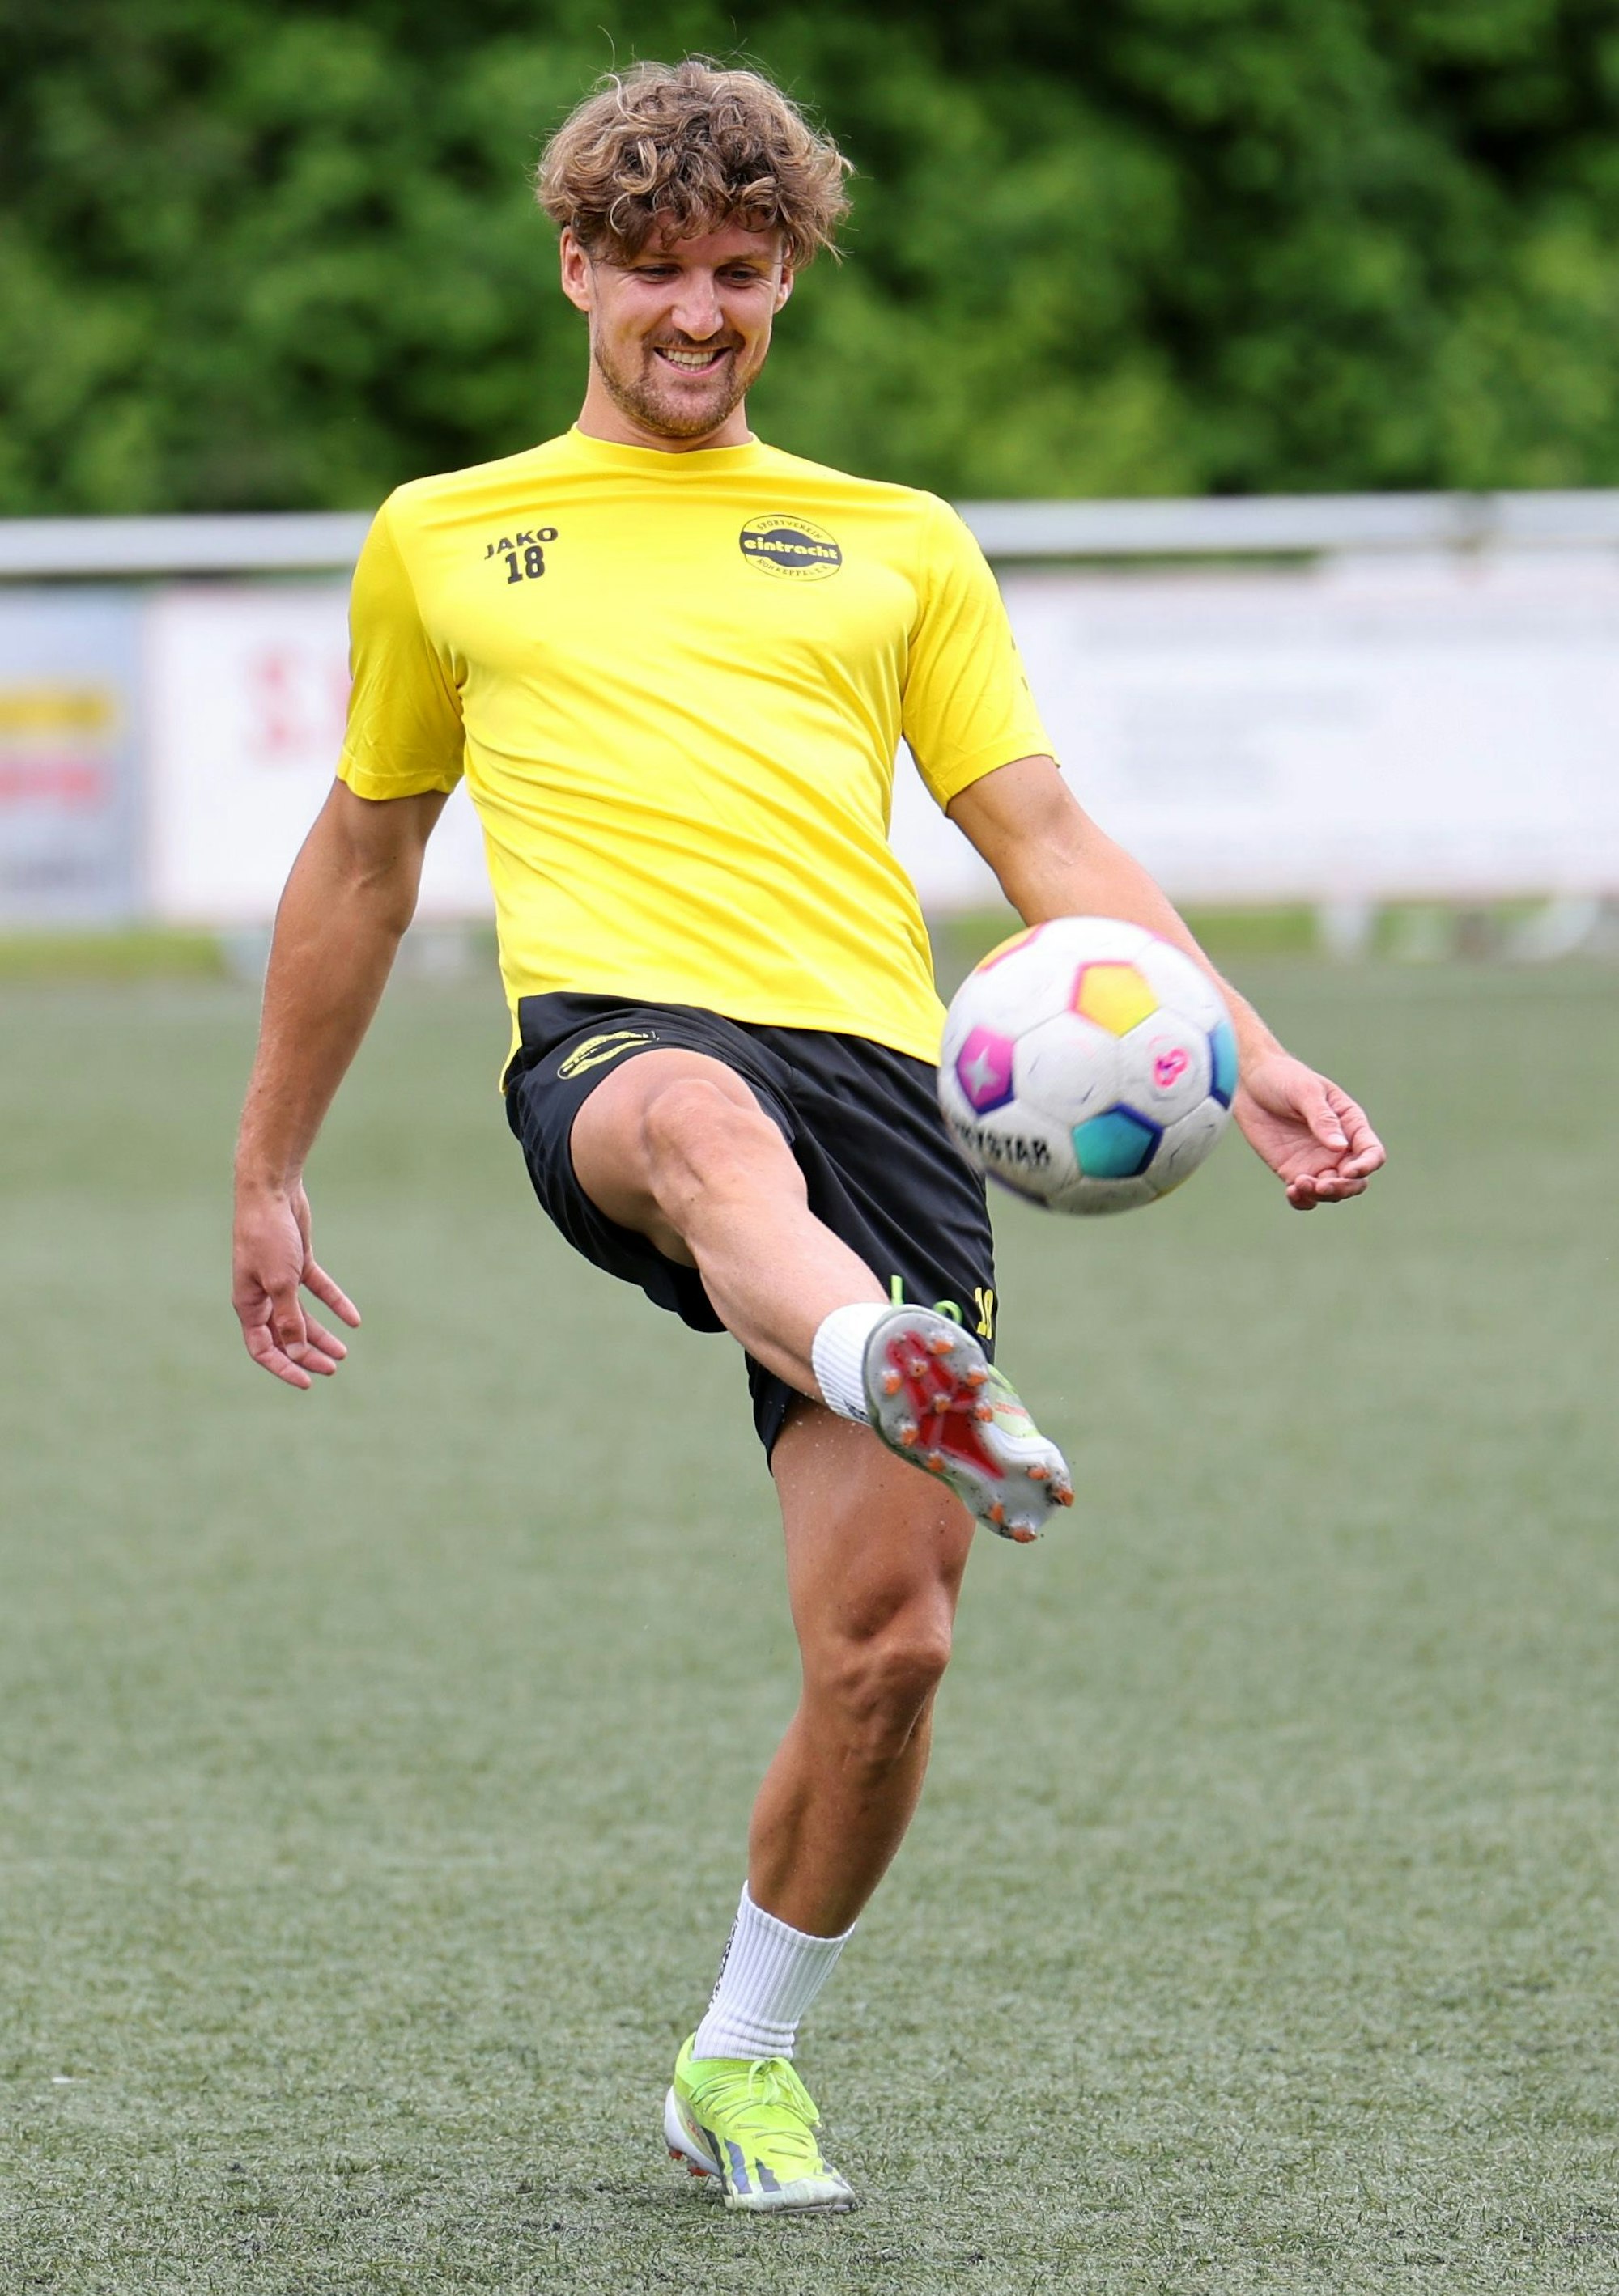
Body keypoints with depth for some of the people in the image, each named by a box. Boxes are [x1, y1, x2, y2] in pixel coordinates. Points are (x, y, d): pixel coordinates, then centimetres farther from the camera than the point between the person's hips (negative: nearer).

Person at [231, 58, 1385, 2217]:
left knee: (887, 1644, -10)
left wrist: (1244, 1060, 4)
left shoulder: (899, 544, 24)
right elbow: (361, 860, 33)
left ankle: (745, 2062, 14)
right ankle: (900, 1380, -77)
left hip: (875, 1074, 2)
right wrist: (268, 1173, 34)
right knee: (708, 1122, -43)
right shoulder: (443, 541, 24)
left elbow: (1051, 847, 18)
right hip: (615, 1043, -2)